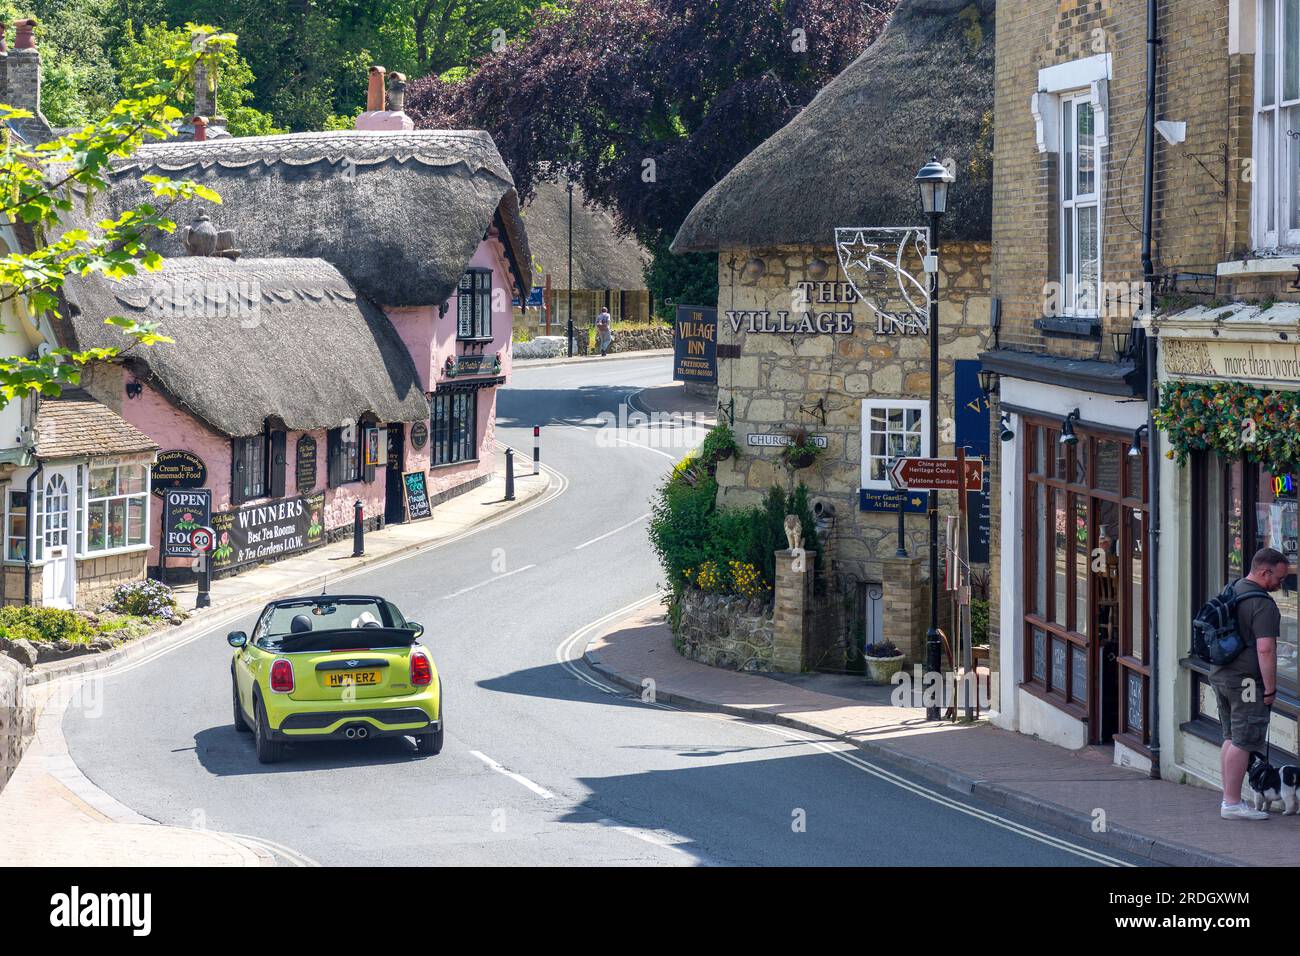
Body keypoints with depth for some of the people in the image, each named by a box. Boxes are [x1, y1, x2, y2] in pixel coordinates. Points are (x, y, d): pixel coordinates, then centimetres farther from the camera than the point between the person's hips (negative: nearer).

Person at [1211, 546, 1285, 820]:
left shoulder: (1231, 591, 13)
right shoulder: (1263, 605, -17)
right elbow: (1265, 649, -23)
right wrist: (1270, 689, -16)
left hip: (1220, 675, 9)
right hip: (1247, 680, -9)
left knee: (1231, 738, 14)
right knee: (1242, 742, -5)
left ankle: (1229, 800, 17)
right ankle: (1232, 803, -4)